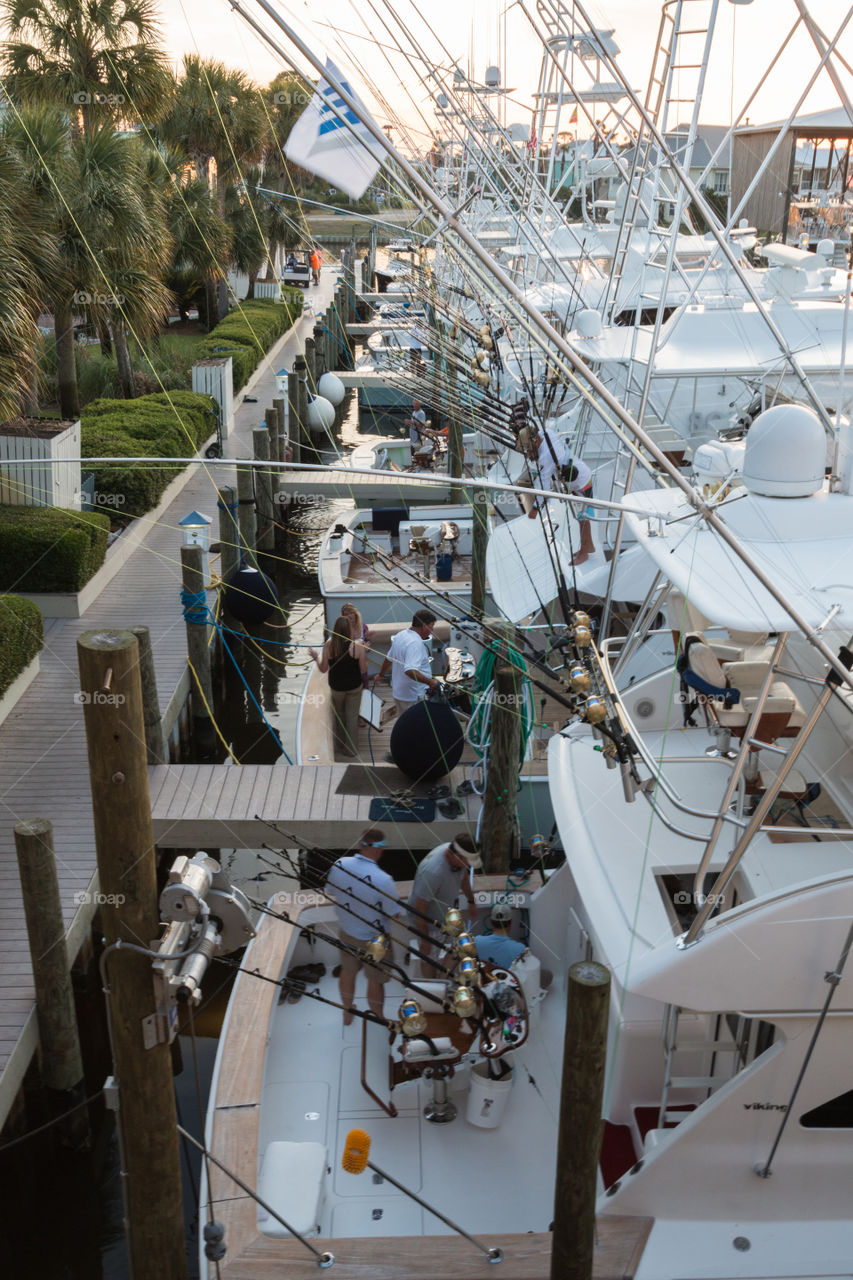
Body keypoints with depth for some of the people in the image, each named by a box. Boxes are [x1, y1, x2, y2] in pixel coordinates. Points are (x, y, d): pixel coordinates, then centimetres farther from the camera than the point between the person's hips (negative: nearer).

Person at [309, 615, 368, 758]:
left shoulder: (328, 646, -16)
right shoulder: (357, 646, -20)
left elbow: (323, 668, -8)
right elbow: (364, 670, -14)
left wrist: (316, 656, 9)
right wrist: (364, 655, 2)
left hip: (336, 687, 1)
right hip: (354, 687, -1)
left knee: (338, 716, 22)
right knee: (352, 717, 14)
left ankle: (339, 746, 36)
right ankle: (351, 749, 24)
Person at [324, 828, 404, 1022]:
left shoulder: (339, 865, -19)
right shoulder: (383, 880, -36)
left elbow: (330, 893, 0)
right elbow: (395, 915, -23)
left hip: (346, 932, 5)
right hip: (374, 940, -5)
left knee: (348, 972, 28)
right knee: (375, 981, 18)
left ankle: (347, 1014, 50)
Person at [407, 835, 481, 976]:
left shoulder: (459, 857, -17)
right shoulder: (433, 872, -42)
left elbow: (464, 875, 8)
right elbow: (420, 908, -32)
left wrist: (471, 901, 20)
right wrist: (425, 940, -24)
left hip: (446, 912, 8)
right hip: (427, 920, -8)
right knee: (429, 956, 9)